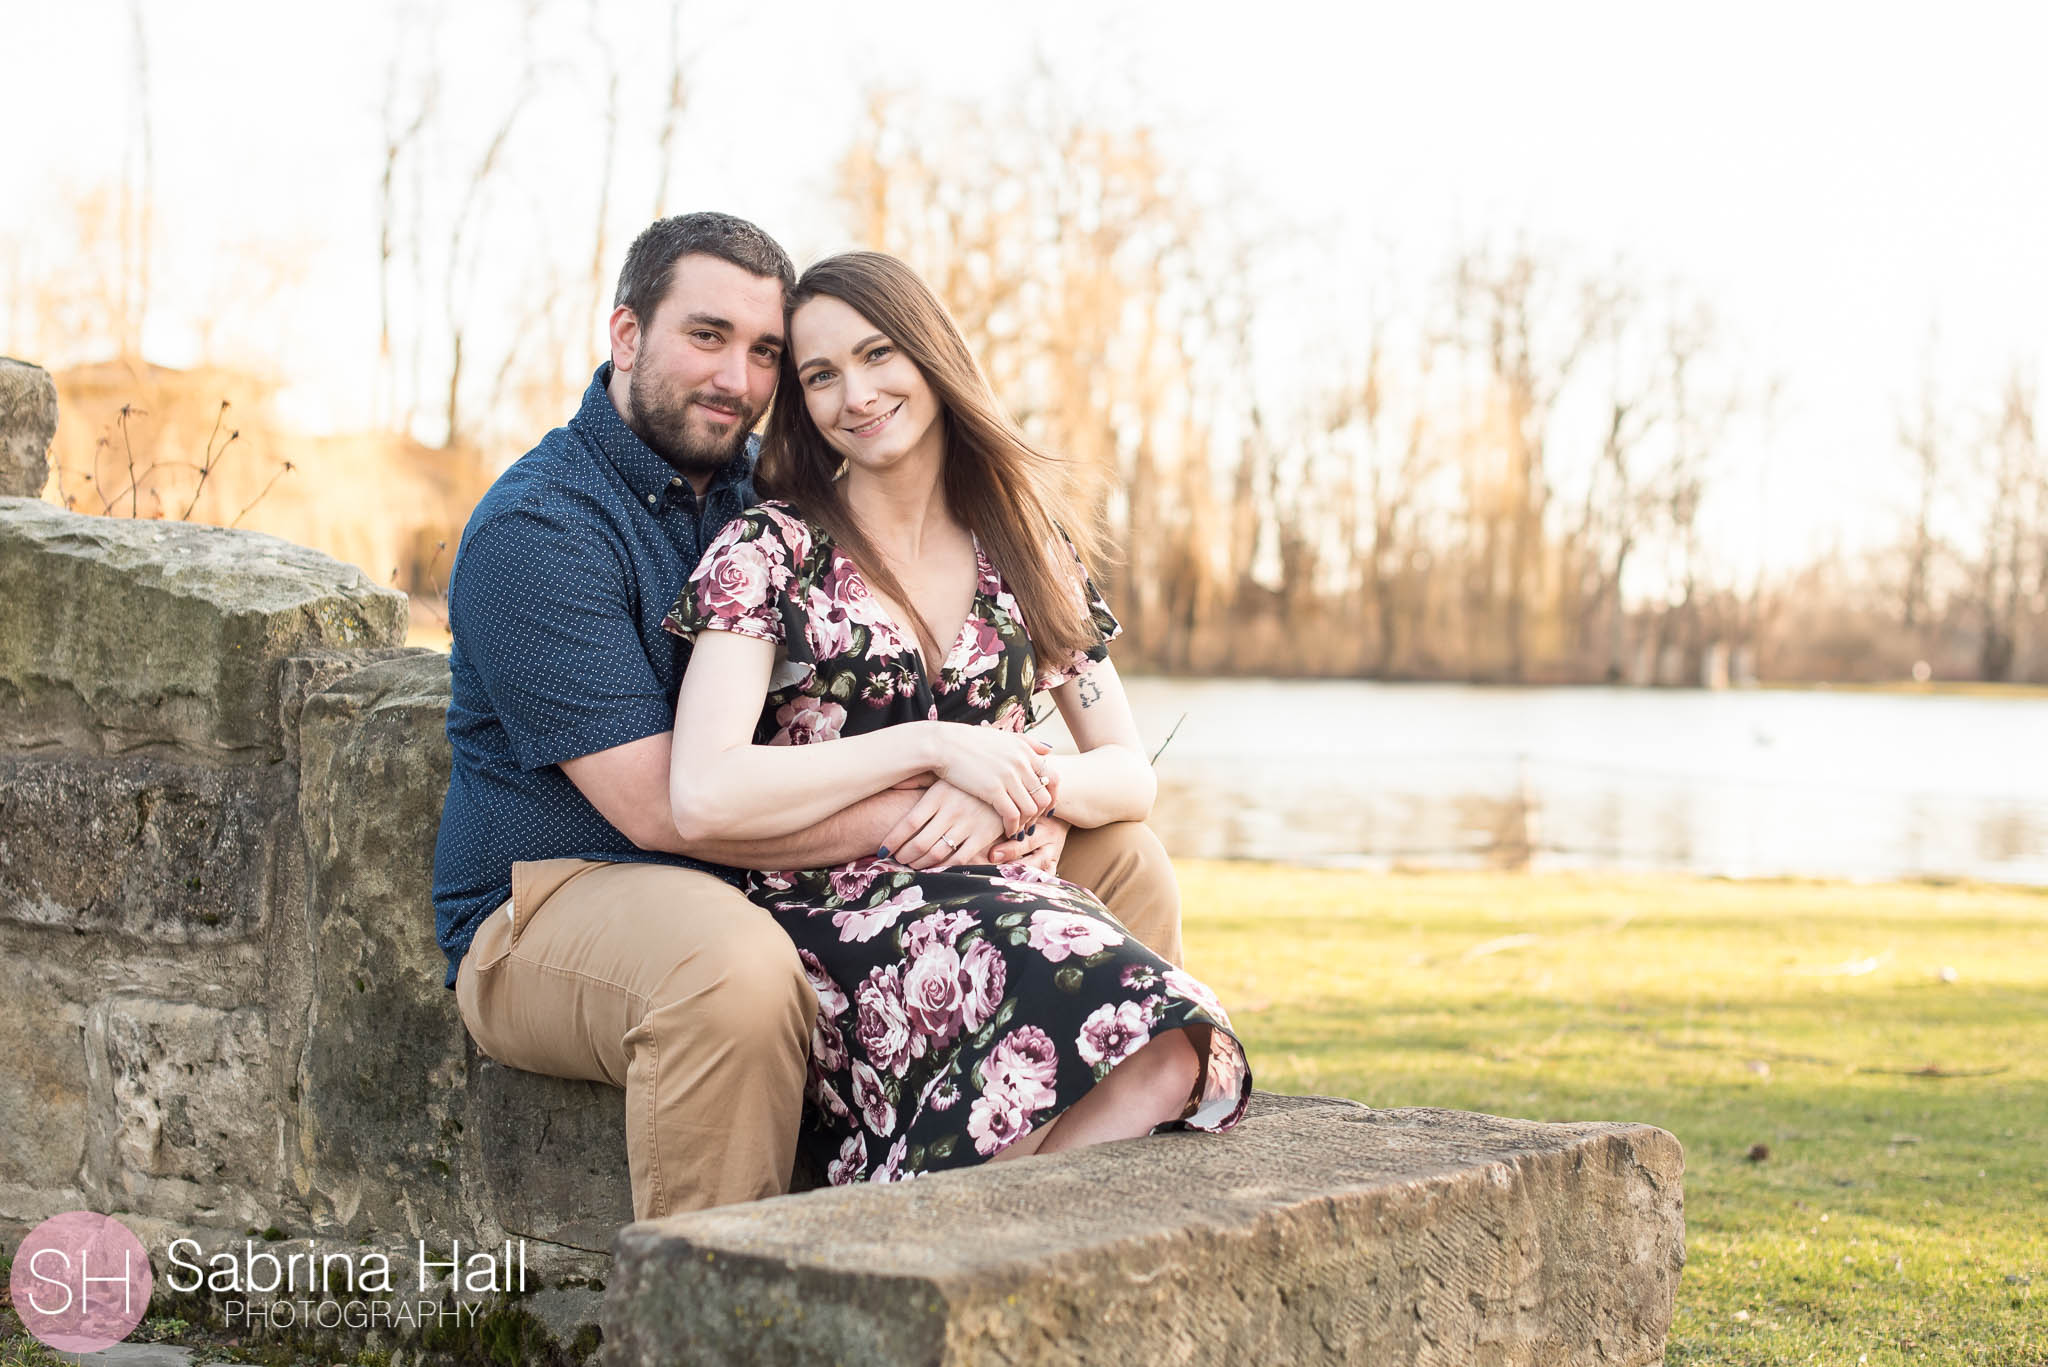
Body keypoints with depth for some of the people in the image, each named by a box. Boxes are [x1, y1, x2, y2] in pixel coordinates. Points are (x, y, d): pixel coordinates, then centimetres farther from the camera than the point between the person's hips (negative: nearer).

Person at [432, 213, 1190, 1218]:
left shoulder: (775, 494, 10)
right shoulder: (535, 530, -14)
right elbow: (661, 802, -23)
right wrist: (916, 814, -25)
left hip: (784, 889, 7)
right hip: (558, 901, -7)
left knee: (1122, 861, 0)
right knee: (734, 964, -43)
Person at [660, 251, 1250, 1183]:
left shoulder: (1028, 550, 15)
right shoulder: (772, 547, 2)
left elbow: (1132, 780, 15)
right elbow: (704, 798, -12)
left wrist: (1008, 793, -6)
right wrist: (933, 748, -11)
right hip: (822, 915, -4)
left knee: (1168, 1056, -32)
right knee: (1114, 1006, -34)